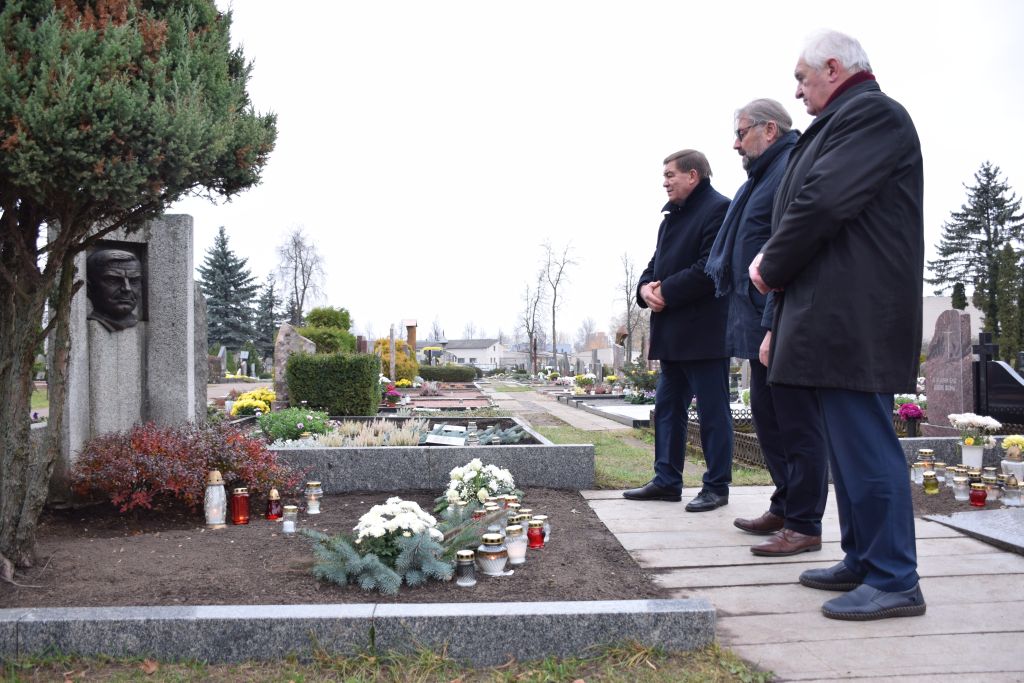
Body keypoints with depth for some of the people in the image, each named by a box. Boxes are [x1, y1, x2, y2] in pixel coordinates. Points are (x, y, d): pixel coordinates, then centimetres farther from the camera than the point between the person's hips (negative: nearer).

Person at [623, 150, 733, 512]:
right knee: (667, 407, 13)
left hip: (704, 332, -10)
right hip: (673, 333, 10)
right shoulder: (672, 217, 19)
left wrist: (667, 292, -16)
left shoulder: (718, 209, -10)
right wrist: (646, 287, -1)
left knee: (713, 410, 0)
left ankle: (717, 486, 9)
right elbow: (657, 263, 20)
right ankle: (667, 481, 21)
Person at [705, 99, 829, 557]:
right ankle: (784, 509, 28)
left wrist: (774, 327, -25)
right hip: (764, 324, 11)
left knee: (796, 425, -3)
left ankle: (804, 526, 6)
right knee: (767, 419, 16)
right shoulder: (766, 175, 20)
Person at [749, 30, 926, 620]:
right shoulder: (848, 120, 22)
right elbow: (811, 202, 21)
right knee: (851, 443, 15)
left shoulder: (872, 115, -10)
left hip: (854, 319, -11)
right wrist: (776, 262, 4)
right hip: (839, 316, 11)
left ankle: (895, 581, 2)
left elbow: (822, 202, -20)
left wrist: (772, 268, -7)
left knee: (866, 444, -7)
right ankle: (863, 561, 25)